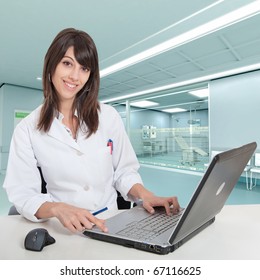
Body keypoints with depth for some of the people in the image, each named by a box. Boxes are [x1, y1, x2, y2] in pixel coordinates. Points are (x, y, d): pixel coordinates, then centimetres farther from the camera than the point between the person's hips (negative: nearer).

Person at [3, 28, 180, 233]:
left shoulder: (108, 116, -3)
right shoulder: (27, 130, -3)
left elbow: (124, 170, 3)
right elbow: (22, 193, -7)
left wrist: (145, 195, -15)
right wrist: (57, 209, -27)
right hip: (65, 230, 1)